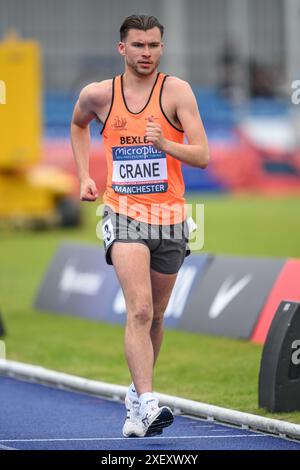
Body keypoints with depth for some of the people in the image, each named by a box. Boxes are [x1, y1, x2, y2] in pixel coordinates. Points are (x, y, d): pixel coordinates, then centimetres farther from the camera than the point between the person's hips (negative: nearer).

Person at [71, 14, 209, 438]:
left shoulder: (176, 91, -4)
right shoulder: (98, 94, 2)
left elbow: (203, 156, -9)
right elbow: (78, 124, 26)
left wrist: (165, 144, -27)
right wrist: (84, 176, 17)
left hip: (170, 216, 1)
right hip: (124, 214, -1)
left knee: (154, 315, 13)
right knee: (139, 309, -19)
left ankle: (137, 395, 33)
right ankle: (148, 404, -28)